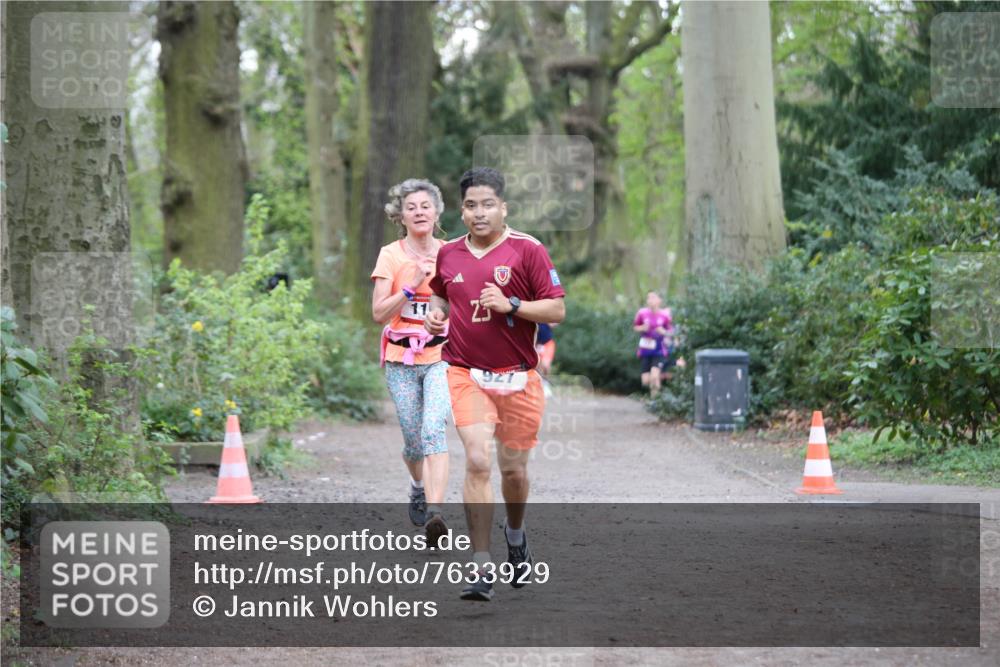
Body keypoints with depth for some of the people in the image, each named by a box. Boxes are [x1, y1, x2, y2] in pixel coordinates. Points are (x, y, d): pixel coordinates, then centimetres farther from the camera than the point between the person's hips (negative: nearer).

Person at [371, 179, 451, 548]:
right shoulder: (390, 256, 0)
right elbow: (379, 313, -9)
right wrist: (411, 286, -20)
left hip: (441, 357, 0)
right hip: (401, 359, 0)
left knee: (434, 429, -21)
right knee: (414, 439, 6)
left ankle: (434, 514, -29)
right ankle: (419, 487, 40)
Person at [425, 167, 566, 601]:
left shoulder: (528, 250, -5)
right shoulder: (449, 254, 6)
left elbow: (556, 309, -7)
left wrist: (510, 305, -19)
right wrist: (436, 314, 5)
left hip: (518, 377, -1)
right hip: (465, 373, 1)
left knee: (513, 469, 9)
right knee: (477, 461, -16)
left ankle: (515, 536, 43)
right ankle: (482, 568, -13)